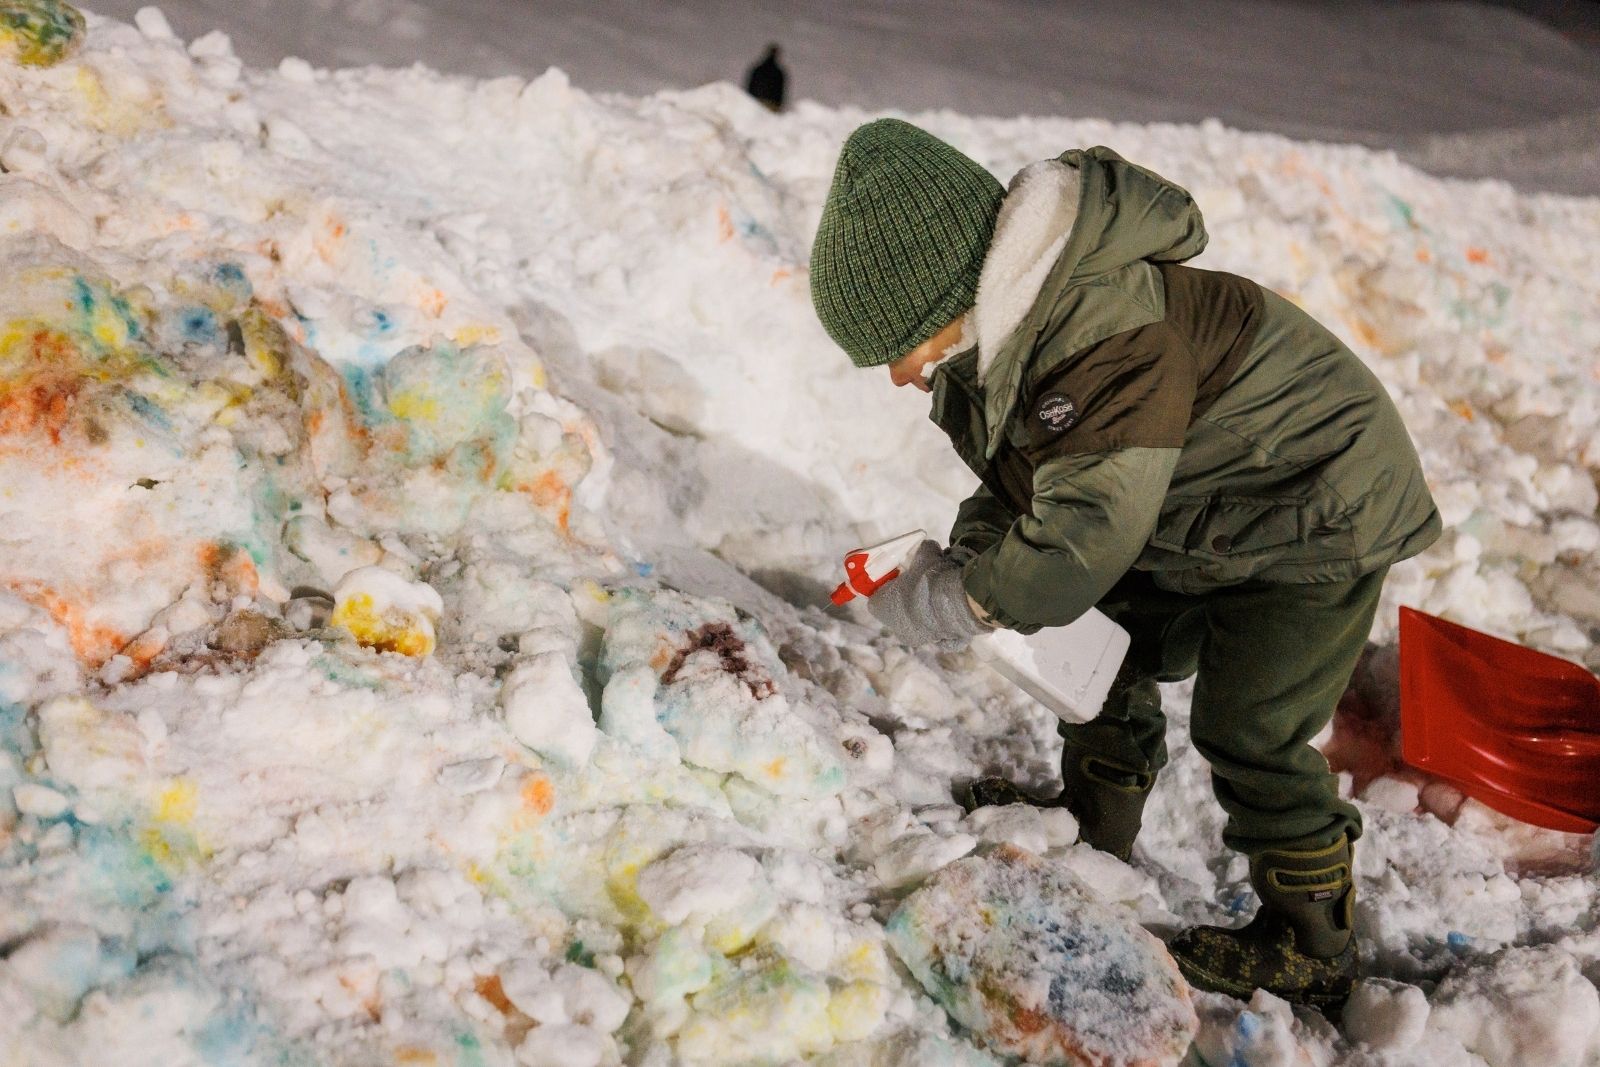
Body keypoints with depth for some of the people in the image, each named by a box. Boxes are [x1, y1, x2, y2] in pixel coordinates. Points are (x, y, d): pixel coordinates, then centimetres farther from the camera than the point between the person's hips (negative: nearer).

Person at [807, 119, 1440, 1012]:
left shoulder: (1103, 336, -37)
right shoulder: (1001, 334, -4)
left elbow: (1086, 532, -38)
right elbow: (1017, 485, 9)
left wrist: (957, 602, -25)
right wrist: (963, 557, -10)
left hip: (1319, 508, -10)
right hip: (1204, 517, 10)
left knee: (1247, 729, -8)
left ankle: (1312, 950, 9)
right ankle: (1096, 833, 38)